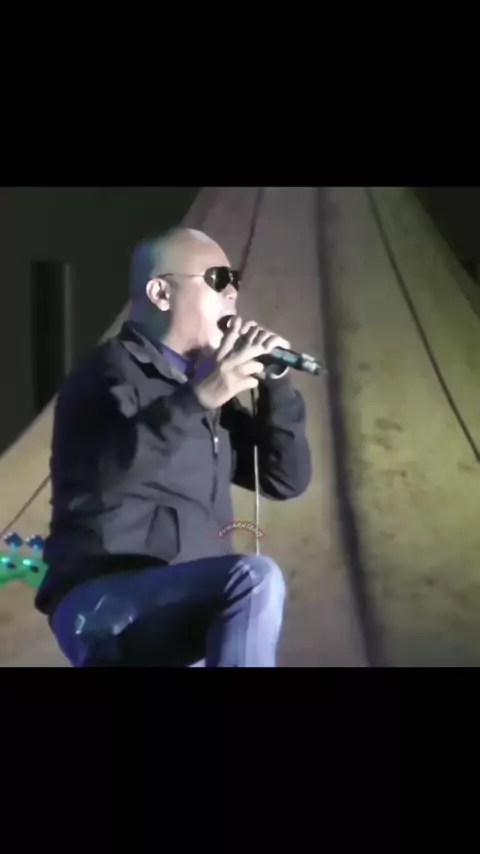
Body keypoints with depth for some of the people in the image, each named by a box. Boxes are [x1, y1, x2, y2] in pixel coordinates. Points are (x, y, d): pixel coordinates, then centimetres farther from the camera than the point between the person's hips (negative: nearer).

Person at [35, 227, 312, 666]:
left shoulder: (200, 383, 17)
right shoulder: (113, 370, -6)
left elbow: (287, 480, 12)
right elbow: (100, 470, -27)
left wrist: (275, 383, -1)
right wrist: (197, 400, -34)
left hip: (187, 608, 8)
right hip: (101, 604, -8)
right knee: (255, 579, -29)